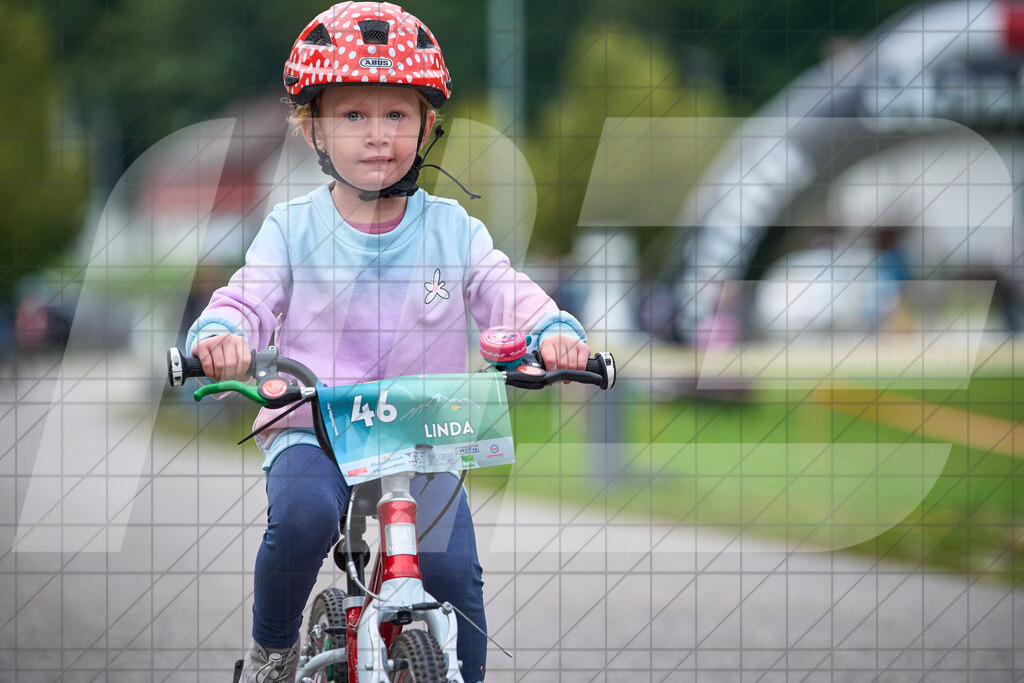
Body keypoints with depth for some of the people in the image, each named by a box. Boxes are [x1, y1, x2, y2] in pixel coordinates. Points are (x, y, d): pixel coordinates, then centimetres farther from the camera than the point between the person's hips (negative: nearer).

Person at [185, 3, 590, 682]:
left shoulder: (452, 230, 5)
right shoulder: (294, 230, 2)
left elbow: (506, 293, -1)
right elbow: (248, 299, -5)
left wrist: (554, 331, -24)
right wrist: (221, 334, -29)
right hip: (311, 428, -1)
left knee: (455, 573, -16)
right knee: (303, 515, -32)